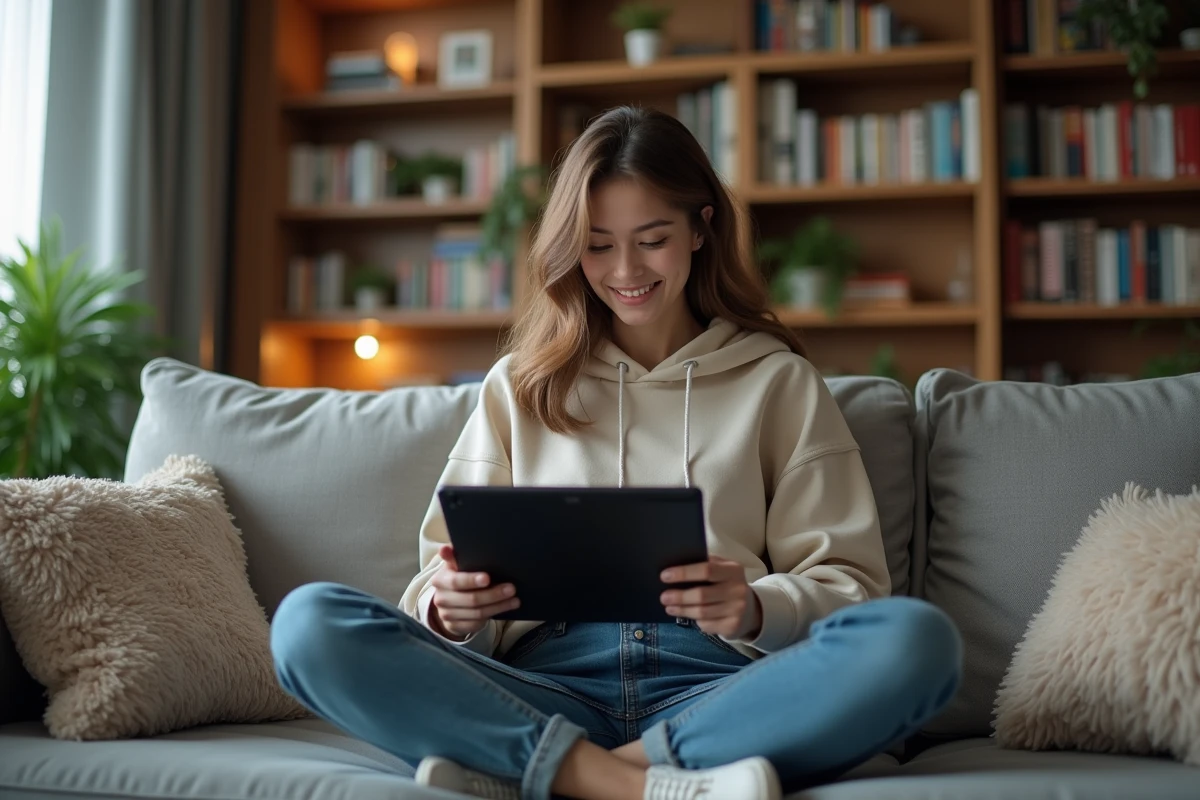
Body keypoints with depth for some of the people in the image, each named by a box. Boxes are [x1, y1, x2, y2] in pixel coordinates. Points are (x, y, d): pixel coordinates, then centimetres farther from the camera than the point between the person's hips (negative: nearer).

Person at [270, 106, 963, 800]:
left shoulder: (779, 382, 16)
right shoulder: (518, 388, 20)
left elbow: (848, 581, 9)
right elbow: (447, 579, 14)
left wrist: (756, 608, -14)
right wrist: (449, 606, -10)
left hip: (713, 688, 0)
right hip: (549, 679, 1)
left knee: (916, 639, -30)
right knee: (308, 622, -22)